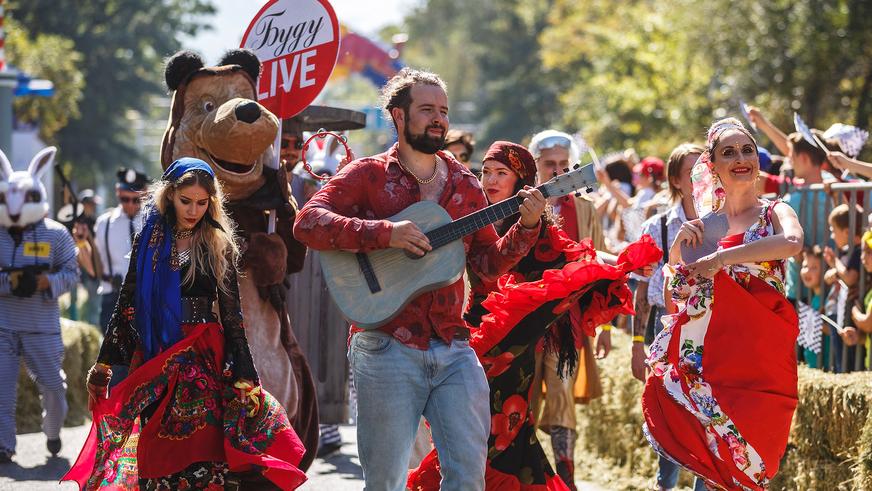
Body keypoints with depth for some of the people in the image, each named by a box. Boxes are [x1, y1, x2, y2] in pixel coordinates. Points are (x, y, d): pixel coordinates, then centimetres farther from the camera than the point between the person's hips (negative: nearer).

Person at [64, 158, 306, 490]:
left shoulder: (218, 246, 4)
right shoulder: (148, 241, 9)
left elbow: (232, 314, 1)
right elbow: (126, 304, 10)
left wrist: (244, 376, -5)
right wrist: (102, 366, 8)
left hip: (204, 359, -2)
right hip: (152, 359, 2)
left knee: (203, 452, -10)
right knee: (155, 456, -2)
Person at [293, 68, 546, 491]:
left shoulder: (465, 185, 14)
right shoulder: (368, 176, 1)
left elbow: (488, 264, 13)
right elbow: (307, 223, -13)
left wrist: (525, 227, -4)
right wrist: (385, 233, -22)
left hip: (453, 349, 4)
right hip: (387, 346, -4)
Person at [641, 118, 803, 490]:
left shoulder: (773, 214, 1)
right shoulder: (704, 224, 13)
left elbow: (793, 243, -23)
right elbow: (675, 296, 14)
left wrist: (722, 257, -26)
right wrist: (680, 244, -3)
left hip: (760, 358, -3)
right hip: (711, 357, 3)